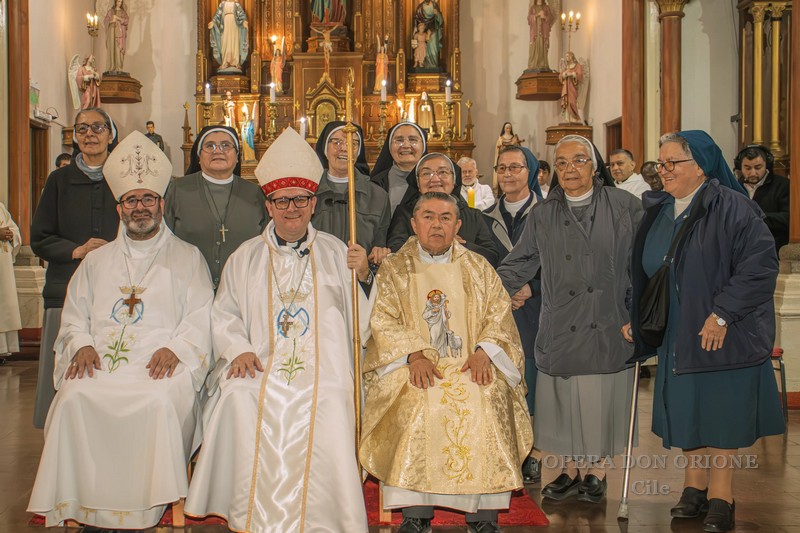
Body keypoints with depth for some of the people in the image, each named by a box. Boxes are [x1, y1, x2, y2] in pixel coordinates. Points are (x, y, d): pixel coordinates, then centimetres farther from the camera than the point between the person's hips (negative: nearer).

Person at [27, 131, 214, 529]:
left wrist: (175, 348, -13)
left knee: (160, 403, -35)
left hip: (161, 365, -2)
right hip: (102, 361, 3)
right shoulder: (97, 261, 26)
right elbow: (74, 315, 21)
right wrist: (82, 345, -1)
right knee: (74, 398, -29)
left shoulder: (186, 257, 16)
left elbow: (201, 317, 5)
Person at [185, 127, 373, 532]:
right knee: (239, 399, -30)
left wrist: (364, 277, -9)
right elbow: (223, 313, 12)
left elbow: (361, 320, 9)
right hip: (261, 364, 1)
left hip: (322, 366, -1)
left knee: (329, 407, -32)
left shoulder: (335, 253, 14)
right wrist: (238, 349, -6)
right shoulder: (246, 256, 17)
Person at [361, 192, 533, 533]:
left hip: (471, 366, 1)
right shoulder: (394, 269, 13)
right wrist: (414, 354, -15)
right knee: (415, 404, -33)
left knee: (490, 398, -30)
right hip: (413, 368, -1)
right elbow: (382, 320, 2)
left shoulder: (477, 268, 18)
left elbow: (498, 313, 8)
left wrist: (483, 351, -11)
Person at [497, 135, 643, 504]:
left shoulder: (624, 207, 1)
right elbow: (519, 263, 8)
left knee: (602, 402, 4)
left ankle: (596, 473, 22)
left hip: (608, 330, -2)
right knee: (564, 403, 6)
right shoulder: (542, 216, 8)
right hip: (561, 331, 2)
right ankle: (569, 472, 23)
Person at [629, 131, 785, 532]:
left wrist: (722, 314, -22)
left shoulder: (731, 208, -13)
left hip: (723, 334, -6)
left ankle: (720, 500, 14)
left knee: (720, 413, 2)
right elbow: (641, 271, 17)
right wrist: (635, 318, 9)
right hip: (676, 336, 6)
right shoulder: (656, 212, 8)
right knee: (685, 409, 11)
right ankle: (694, 489, 24)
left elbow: (760, 264, -19)